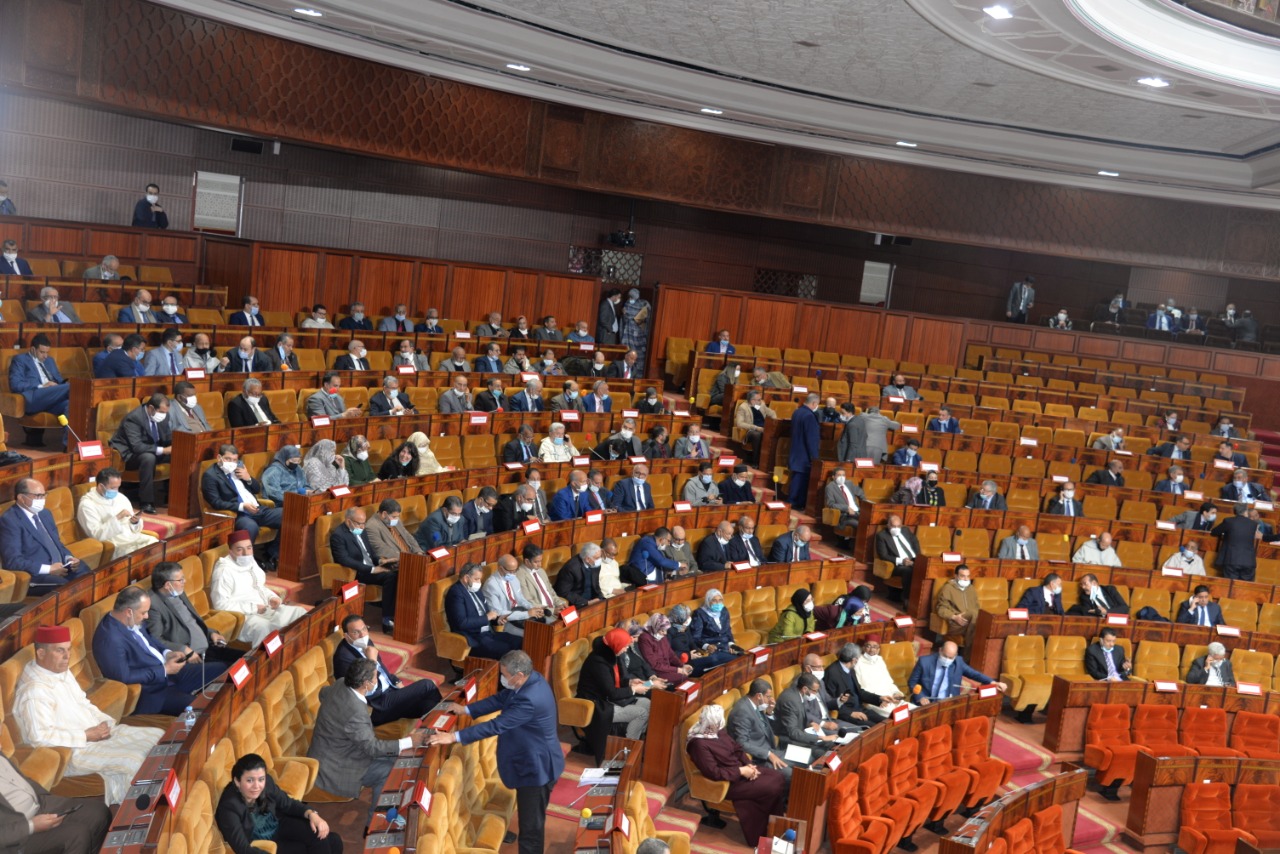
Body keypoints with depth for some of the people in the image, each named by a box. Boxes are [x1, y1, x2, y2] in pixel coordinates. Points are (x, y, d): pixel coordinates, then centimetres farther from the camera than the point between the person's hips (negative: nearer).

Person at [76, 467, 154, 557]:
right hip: (113, 544, -6)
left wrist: (134, 522, -5)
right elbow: (97, 535, -15)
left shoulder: (121, 498, 14)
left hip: (132, 537, 6)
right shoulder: (87, 504, -5)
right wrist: (117, 518, -20)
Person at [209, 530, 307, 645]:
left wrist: (272, 597, 4)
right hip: (242, 616, -9)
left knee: (300, 613, 1)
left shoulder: (250, 563, 13)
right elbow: (221, 605, -21)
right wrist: (253, 608, -20)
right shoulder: (224, 571, -14)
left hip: (265, 609, 9)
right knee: (263, 627, -39)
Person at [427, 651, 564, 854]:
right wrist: (466, 709, 8)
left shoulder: (529, 700, -34)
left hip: (536, 768, -10)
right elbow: (500, 699, 9)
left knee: (530, 827, 3)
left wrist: (454, 737, -31)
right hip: (536, 762, 10)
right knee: (532, 821, 25)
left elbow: (496, 726, -33)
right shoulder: (532, 679, -4)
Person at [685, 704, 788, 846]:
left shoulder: (719, 732, 3)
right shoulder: (699, 744, -24)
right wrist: (741, 771, -21)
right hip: (728, 782, -9)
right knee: (772, 788, -17)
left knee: (778, 777, -3)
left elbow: (737, 749, 10)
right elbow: (714, 773, -26)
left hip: (741, 769, 9)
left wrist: (749, 765, -8)